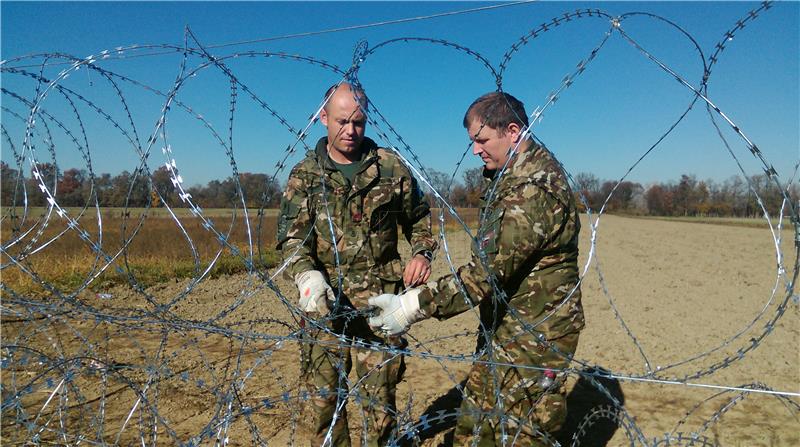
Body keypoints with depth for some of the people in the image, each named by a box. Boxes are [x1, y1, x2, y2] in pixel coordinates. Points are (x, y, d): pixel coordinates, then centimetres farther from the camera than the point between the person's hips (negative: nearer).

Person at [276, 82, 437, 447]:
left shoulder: (391, 167, 4)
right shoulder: (304, 175, 4)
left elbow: (419, 218, 16)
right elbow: (291, 236, -6)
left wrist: (422, 253, -3)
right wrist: (307, 276, -25)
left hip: (380, 300, -1)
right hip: (327, 302, 1)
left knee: (379, 396, 4)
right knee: (324, 395, 11)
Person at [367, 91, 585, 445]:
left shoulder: (536, 189, -24)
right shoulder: (507, 174, 9)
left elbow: (489, 269, -30)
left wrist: (415, 305, -30)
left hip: (532, 337, -9)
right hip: (501, 329, 10)